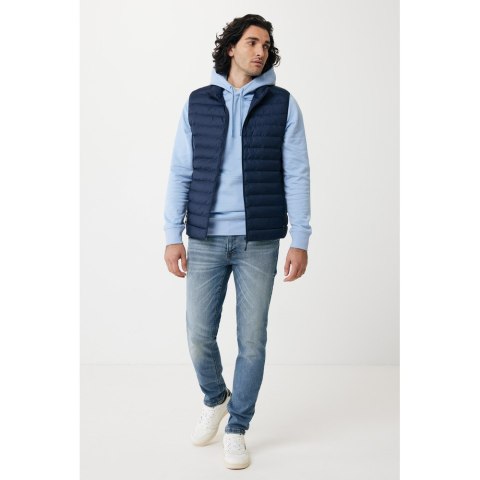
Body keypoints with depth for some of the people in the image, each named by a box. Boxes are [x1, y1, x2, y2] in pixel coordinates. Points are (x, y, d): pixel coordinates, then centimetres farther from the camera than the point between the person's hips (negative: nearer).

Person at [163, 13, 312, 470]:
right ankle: (214, 398, 35)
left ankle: (237, 429, 21)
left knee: (252, 340, 3)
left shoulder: (282, 104, 2)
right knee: (199, 335, 4)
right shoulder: (197, 103, 6)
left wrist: (300, 239, -6)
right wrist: (172, 236, -1)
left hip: (260, 240, -1)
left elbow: (296, 175, -1)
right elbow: (180, 172, 5)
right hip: (205, 239, 1)